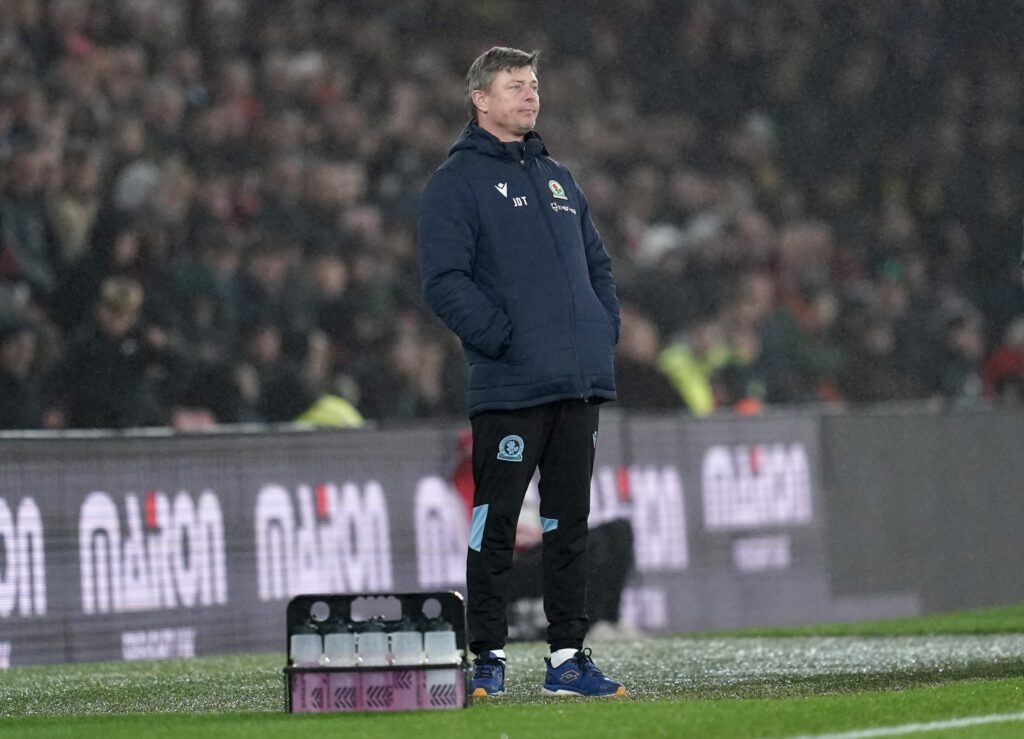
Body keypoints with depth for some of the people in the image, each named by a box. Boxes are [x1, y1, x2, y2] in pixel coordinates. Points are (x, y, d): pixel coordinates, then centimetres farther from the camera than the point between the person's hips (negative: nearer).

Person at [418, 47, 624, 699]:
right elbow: (444, 280, -11)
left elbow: (598, 262, 26)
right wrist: (501, 338, -17)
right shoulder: (457, 182, -2)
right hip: (509, 387, -6)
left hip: (581, 380, 7)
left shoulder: (559, 179, 20)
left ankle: (569, 657, 12)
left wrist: (606, 327, 10)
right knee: (497, 522, -4)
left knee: (571, 521, 8)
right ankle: (489, 657, 2)